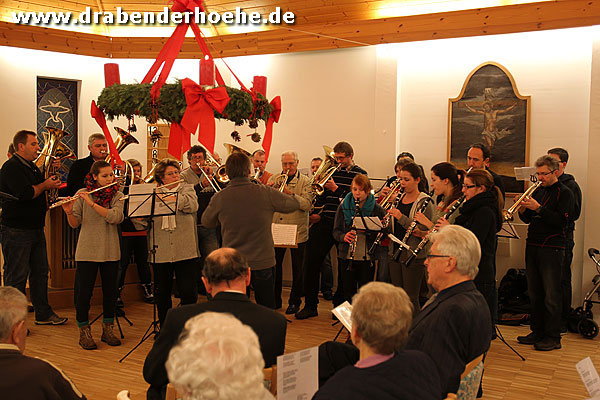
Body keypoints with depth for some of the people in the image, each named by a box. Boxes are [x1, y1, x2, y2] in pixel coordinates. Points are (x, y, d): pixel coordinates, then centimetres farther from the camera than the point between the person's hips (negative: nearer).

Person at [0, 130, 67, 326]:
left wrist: (51, 183, 5)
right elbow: (24, 194, -26)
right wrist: (45, 185, -12)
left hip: (36, 228, 9)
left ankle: (43, 313, 24)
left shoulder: (32, 167, 16)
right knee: (16, 277, -2)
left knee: (40, 272, 14)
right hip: (16, 231, -9)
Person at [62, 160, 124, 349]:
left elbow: (115, 217, -16)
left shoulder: (117, 195, 2)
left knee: (110, 291, 7)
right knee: (84, 291, 0)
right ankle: (84, 332, 13)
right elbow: (75, 223, -1)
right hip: (87, 250, -2)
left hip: (110, 251, 2)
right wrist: (69, 212, -21)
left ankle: (108, 330, 21)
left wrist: (92, 203, -22)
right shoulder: (82, 194, 0)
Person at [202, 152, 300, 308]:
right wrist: (291, 195, 27)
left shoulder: (219, 198, -10)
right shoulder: (266, 193, -12)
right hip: (263, 263, -1)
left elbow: (206, 222, 9)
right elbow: (294, 204, 5)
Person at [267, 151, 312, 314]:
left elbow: (307, 204, -15)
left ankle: (295, 302, 18)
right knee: (274, 265, 10)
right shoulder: (274, 179, 9)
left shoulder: (304, 181, -1)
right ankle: (275, 300, 24)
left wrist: (291, 194, -26)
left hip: (297, 231, -3)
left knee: (297, 269, 6)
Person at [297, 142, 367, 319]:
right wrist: (316, 213, 3)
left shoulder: (359, 174, 1)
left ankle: (339, 305, 18)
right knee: (311, 262, -1)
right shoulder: (332, 171, 14)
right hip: (325, 223, 4)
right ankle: (310, 305, 8)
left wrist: (336, 189, -16)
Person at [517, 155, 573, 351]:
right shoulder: (538, 191, 14)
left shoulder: (564, 193, -4)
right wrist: (523, 209, -6)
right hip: (532, 246, 7)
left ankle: (553, 337, 3)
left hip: (552, 249, -7)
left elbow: (561, 221, -17)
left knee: (551, 295, -4)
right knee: (534, 293, 11)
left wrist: (538, 208, -22)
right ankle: (537, 331, 21)